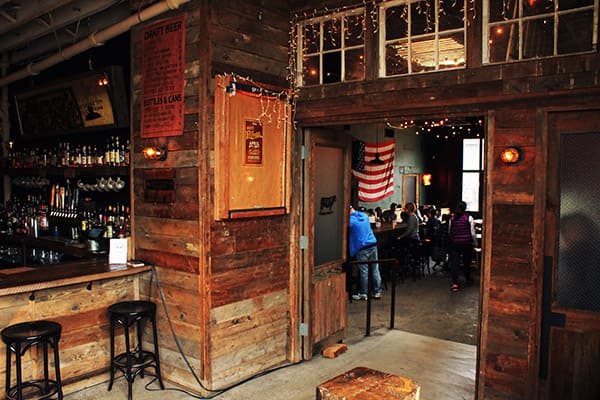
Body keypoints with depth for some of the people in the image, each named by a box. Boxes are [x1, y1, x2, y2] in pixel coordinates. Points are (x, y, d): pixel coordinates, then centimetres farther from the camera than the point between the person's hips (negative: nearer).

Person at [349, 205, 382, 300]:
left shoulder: (350, 220, -10)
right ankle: (377, 292, 15)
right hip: (373, 245, 6)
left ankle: (363, 293, 10)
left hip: (362, 248, -6)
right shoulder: (365, 215, 11)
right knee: (375, 269, 8)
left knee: (364, 271, 1)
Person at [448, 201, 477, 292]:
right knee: (467, 261, 18)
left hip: (454, 243, 0)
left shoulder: (452, 218, -1)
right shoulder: (469, 218, -8)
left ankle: (455, 283, -10)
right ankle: (468, 278, 38)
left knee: (455, 263, -1)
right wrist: (475, 242, 7)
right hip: (467, 243, 0)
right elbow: (472, 233, -7)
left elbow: (449, 232, 8)